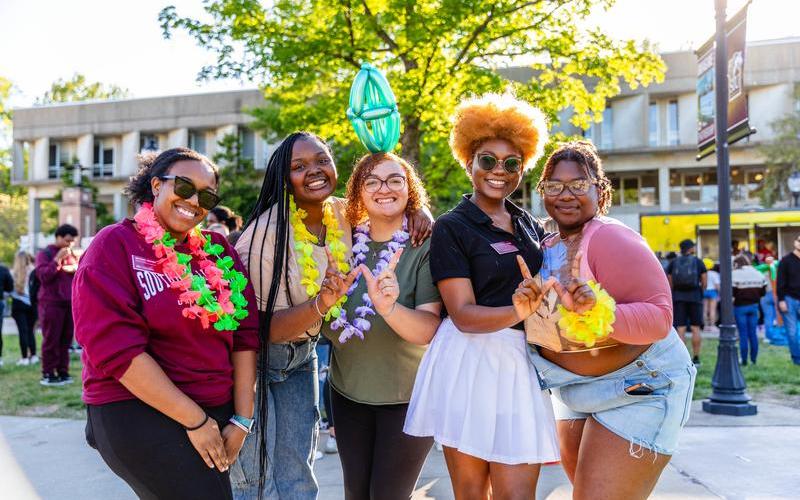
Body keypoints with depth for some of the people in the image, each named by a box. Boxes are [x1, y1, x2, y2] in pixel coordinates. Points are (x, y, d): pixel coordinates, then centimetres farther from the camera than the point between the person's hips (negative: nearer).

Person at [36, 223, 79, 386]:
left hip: (70, 303, 5)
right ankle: (47, 374, -1)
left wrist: (76, 269, -3)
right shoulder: (45, 254, 1)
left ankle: (63, 371, 9)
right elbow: (43, 276, -13)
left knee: (66, 339, 4)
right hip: (51, 303, -5)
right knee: (51, 339, -5)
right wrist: (58, 260, -16)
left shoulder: (73, 255, 17)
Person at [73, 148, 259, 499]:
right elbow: (117, 348, -16)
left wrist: (242, 420, -2)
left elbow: (245, 333, 5)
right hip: (136, 411, -5)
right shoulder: (115, 246, -7)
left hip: (218, 412, 6)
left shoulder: (218, 250, 8)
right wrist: (194, 420, -16)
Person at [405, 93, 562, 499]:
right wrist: (518, 313, -28)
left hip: (520, 362, 4)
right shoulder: (451, 227, -4)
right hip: (469, 362, -4)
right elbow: (463, 315, -12)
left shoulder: (528, 224, 13)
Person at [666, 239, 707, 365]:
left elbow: (669, 284, 2)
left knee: (680, 329, -1)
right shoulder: (699, 262, 2)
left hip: (678, 298, 1)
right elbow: (705, 284, 1)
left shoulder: (673, 263, 5)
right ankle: (696, 357, 7)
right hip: (695, 298, -1)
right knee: (695, 328, 6)